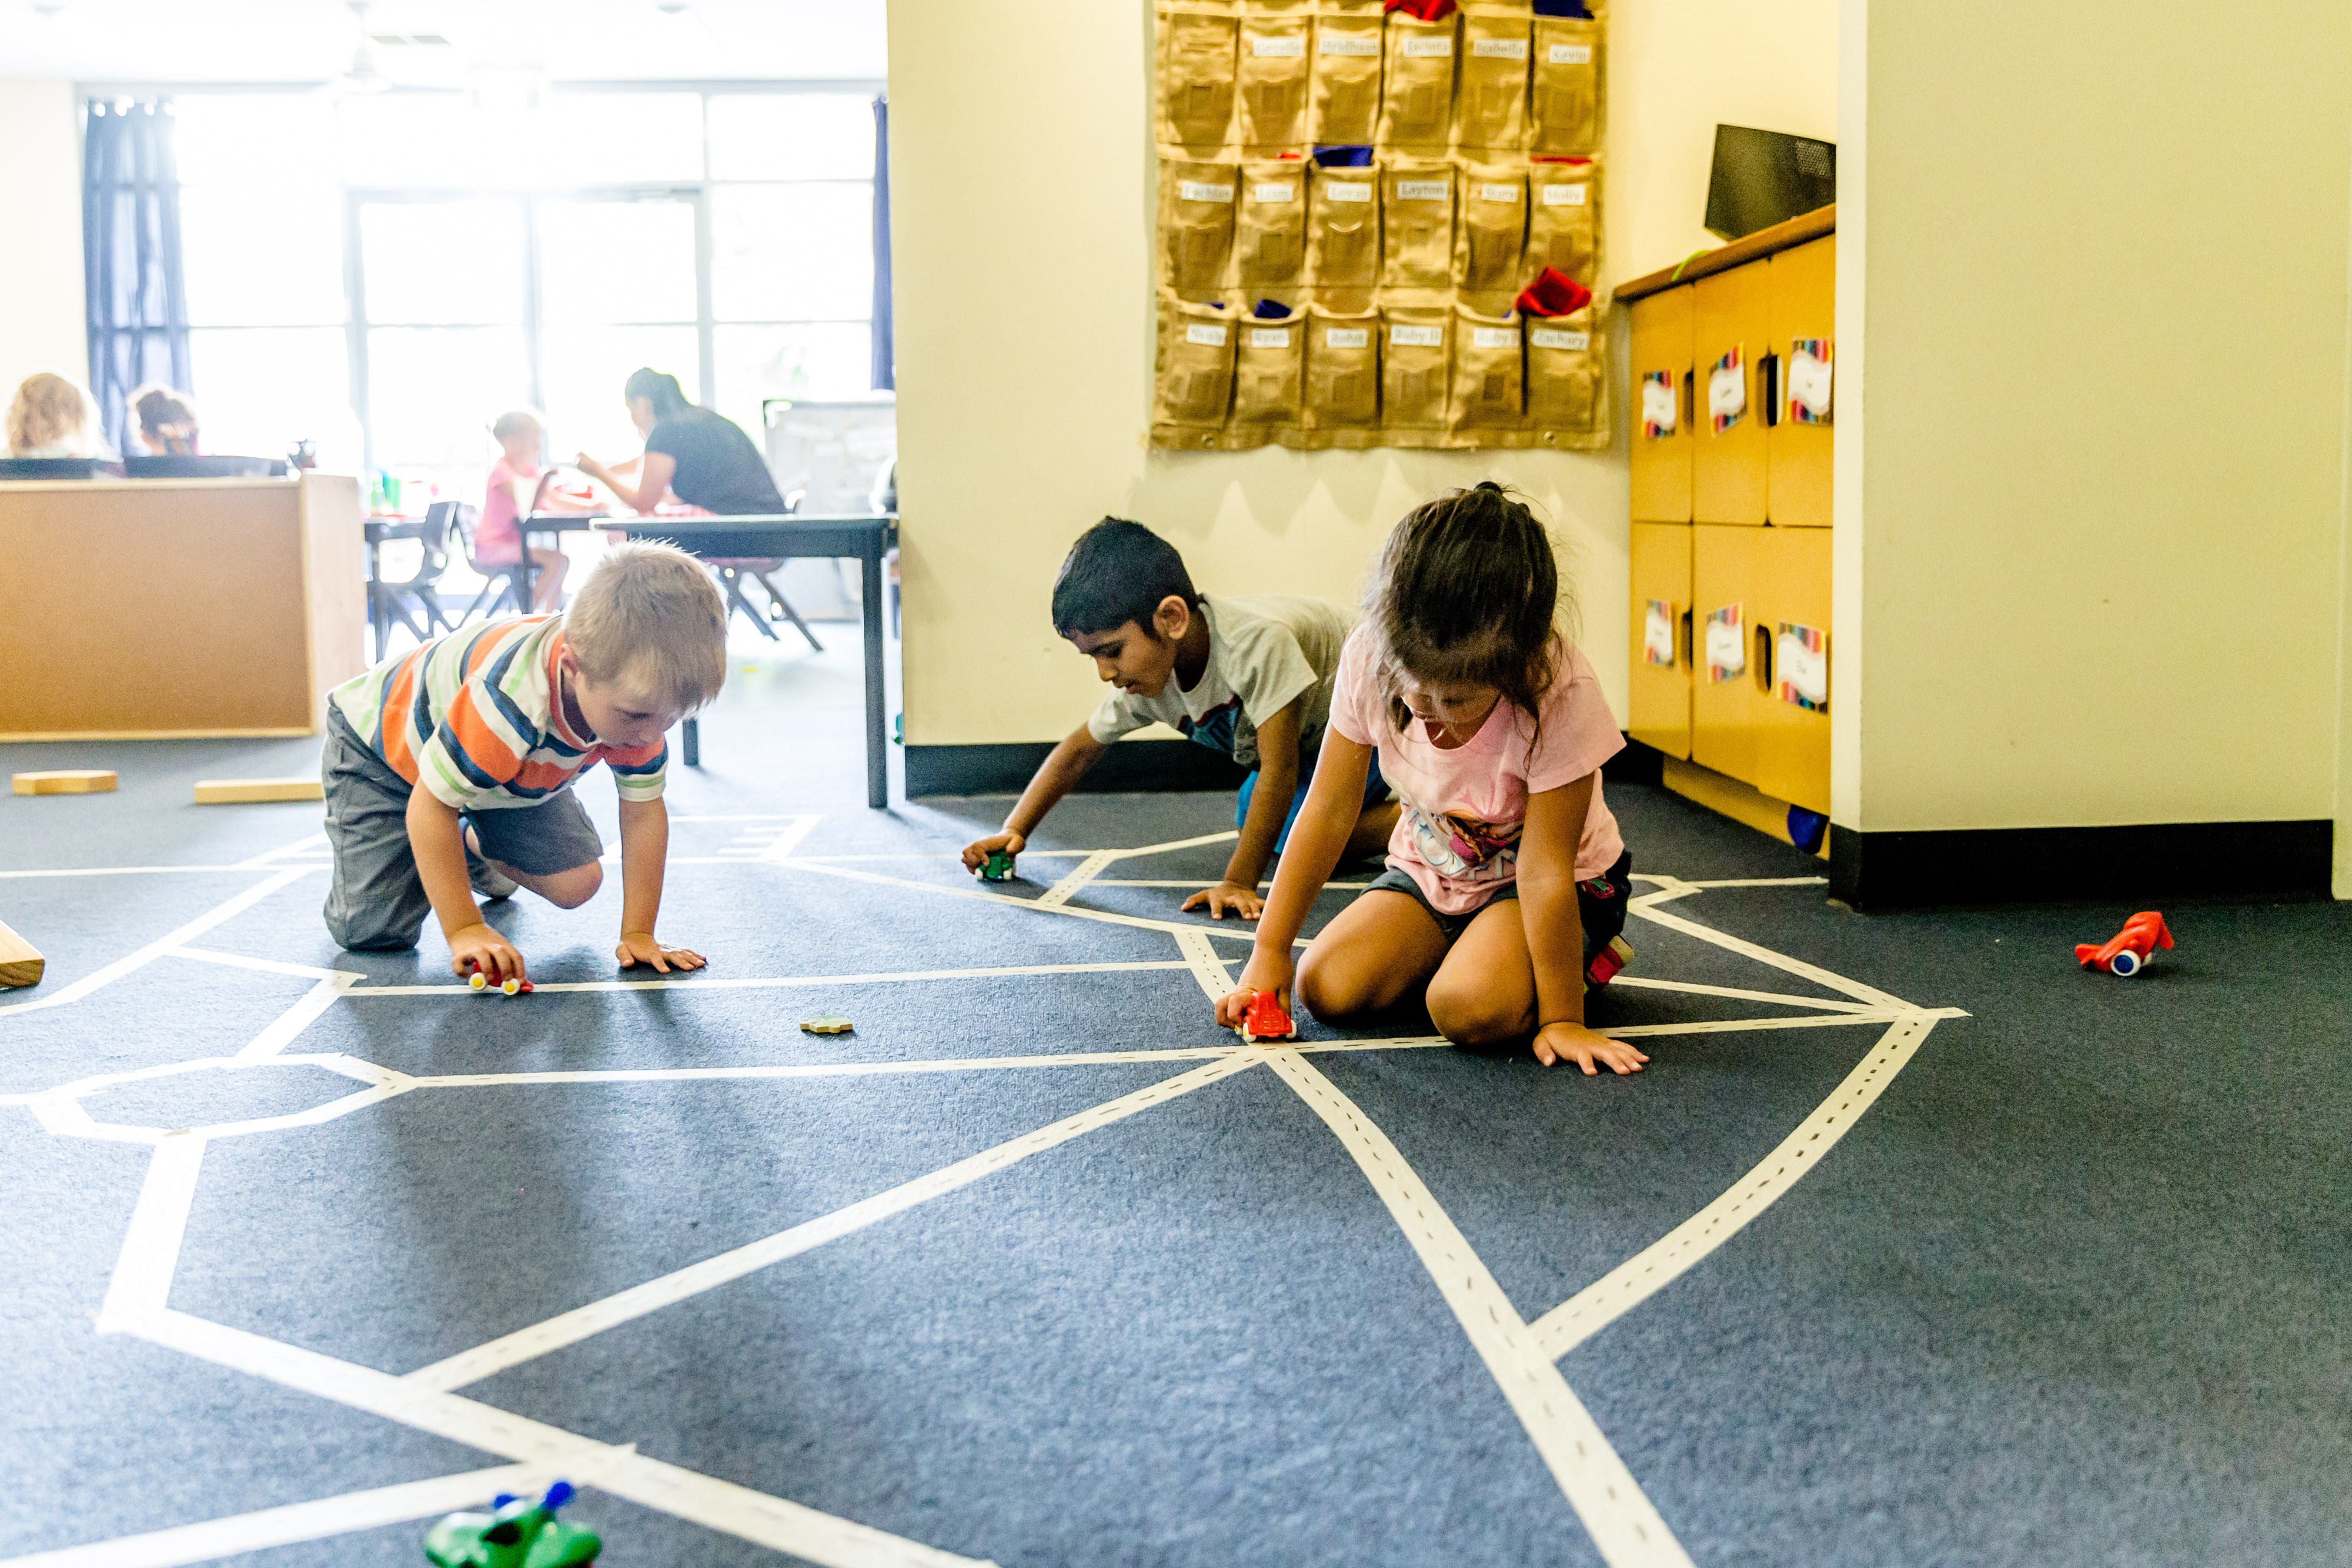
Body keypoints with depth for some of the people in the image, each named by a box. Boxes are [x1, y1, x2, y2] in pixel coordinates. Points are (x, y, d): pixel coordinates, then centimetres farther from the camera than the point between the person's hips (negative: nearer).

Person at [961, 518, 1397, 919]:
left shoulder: (1258, 641, -42)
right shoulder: (1148, 671, -17)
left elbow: (1280, 766, -39)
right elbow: (1082, 747, -3)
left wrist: (1238, 883, -39)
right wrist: (1014, 831, -12)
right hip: (1311, 732, 8)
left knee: (1294, 834, -23)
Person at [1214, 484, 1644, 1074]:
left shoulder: (1559, 694, -34)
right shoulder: (1370, 659, -22)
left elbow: (1544, 874, -28)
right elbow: (1328, 811, -12)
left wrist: (1561, 1019, -21)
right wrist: (1269, 952, -11)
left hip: (1547, 883, -4)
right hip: (1429, 871, 4)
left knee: (1469, 1008, -31)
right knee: (1325, 987, -20)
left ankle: (1586, 953, 1)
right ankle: (1455, 947, 10)